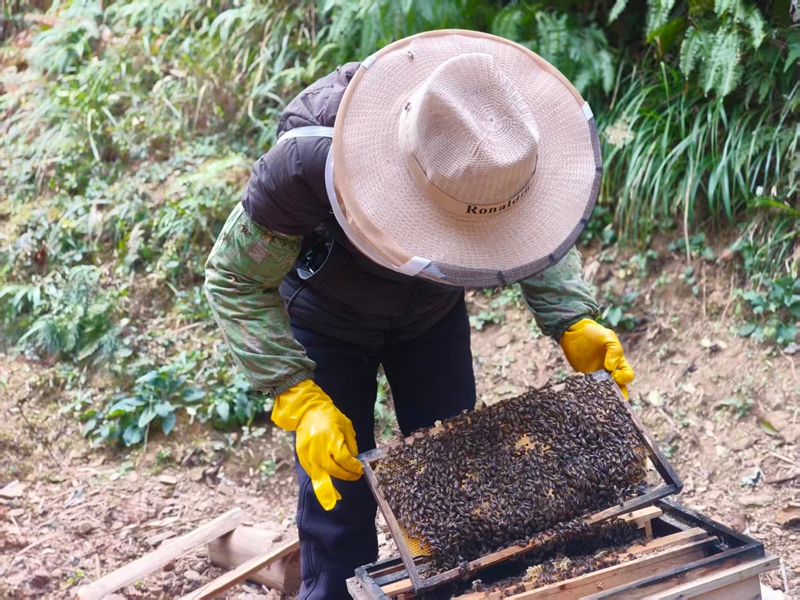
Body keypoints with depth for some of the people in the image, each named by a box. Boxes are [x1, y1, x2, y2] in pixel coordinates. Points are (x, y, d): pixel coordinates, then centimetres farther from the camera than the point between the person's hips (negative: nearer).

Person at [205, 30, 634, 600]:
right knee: (339, 491, -3)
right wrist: (299, 399, -36)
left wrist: (574, 323, -24)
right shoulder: (307, 162, -42)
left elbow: (542, 234, -8)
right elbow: (235, 282, -27)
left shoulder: (496, 149, -31)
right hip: (328, 318, -3)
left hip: (436, 314, 3)